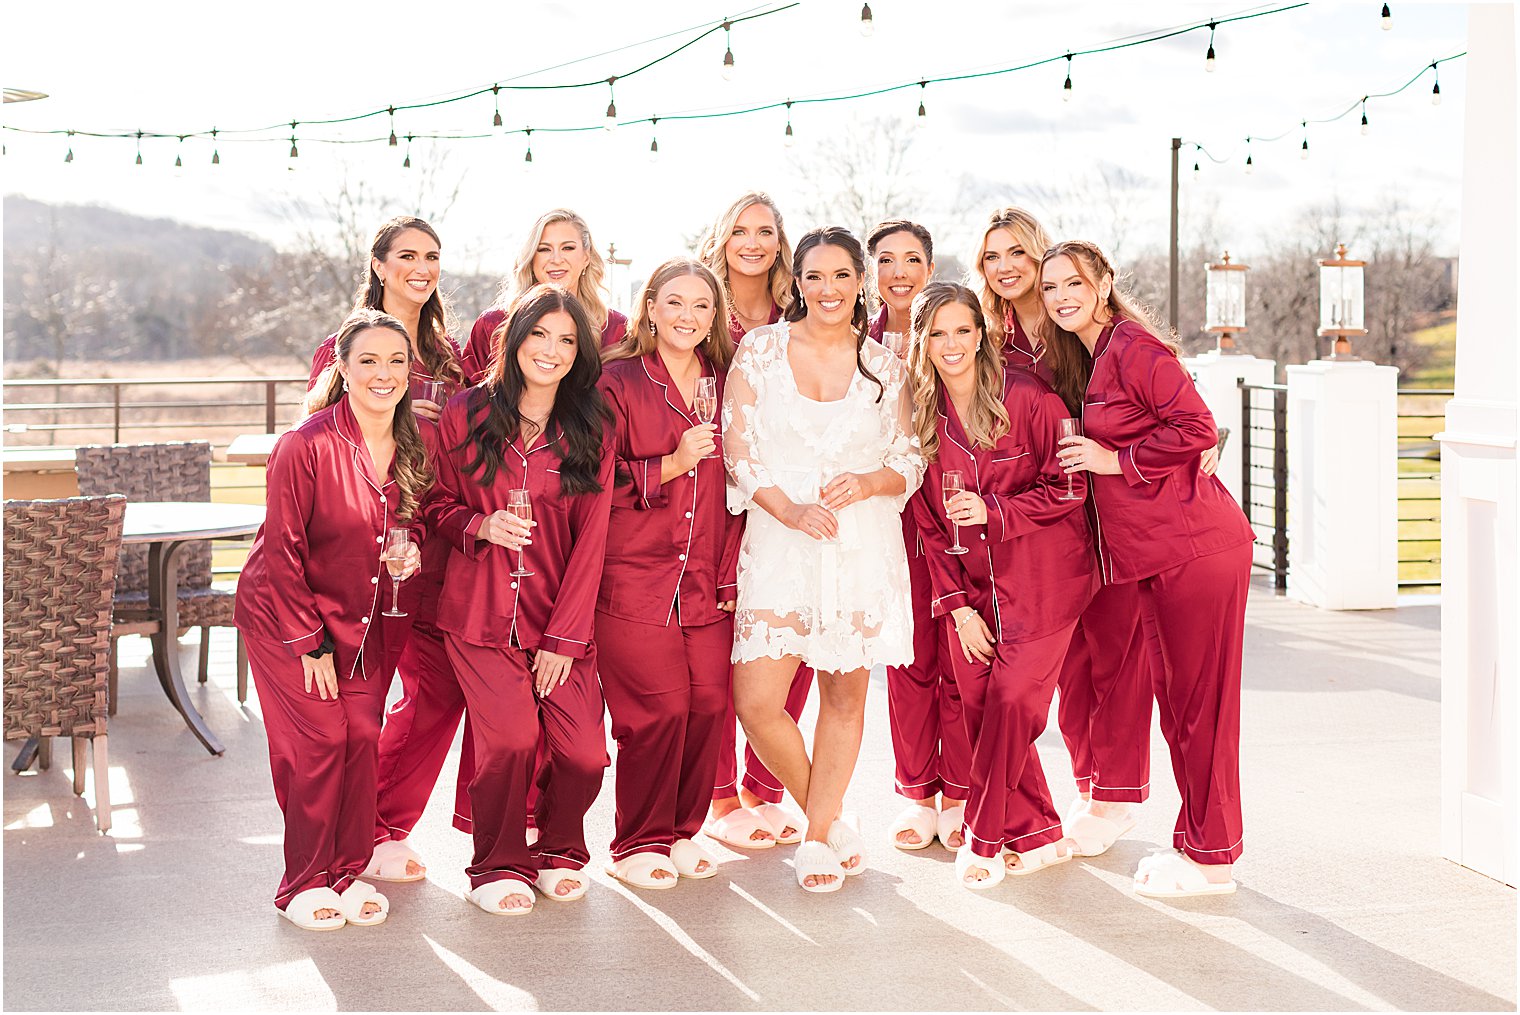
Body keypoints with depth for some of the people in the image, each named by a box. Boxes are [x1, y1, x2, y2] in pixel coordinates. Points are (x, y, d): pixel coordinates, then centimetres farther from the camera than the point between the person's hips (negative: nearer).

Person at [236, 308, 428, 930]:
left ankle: (348, 871, 15)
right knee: (318, 741, -8)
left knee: (363, 737, -1)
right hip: (285, 614, -5)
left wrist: (411, 557, -10)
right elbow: (282, 552, -16)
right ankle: (306, 880, 7)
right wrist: (310, 643, -15)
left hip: (369, 619, 5)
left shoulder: (415, 448, -3)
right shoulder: (306, 446, -21)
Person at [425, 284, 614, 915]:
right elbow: (438, 505, 12)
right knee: (511, 735, -18)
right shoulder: (465, 414, 3)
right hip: (478, 613, -1)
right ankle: (498, 865, 7)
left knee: (584, 751, -11)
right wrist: (481, 525, -11)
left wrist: (564, 636, -6)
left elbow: (589, 540, 1)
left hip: (559, 614, 1)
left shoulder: (590, 434, 4)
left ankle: (558, 850, 20)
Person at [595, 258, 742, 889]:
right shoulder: (618, 382, 1)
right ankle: (638, 844, 9)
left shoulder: (725, 385, 13)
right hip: (634, 577, -4)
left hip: (708, 581, 4)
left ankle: (681, 831, 18)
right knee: (660, 707, -9)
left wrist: (732, 571, 8)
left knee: (710, 703, -1)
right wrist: (670, 466, -14)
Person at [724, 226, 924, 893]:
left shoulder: (882, 367, 7)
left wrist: (867, 482, -12)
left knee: (845, 694, 5)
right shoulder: (760, 350, 3)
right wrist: (791, 509, -14)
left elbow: (911, 459, 9)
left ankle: (818, 837, 22)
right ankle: (829, 819, 16)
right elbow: (737, 449, -1)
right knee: (756, 701, -8)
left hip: (864, 545, 1)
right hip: (778, 543, -1)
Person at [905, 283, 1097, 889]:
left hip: (1040, 580, -5)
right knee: (980, 707, 1)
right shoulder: (922, 417, 3)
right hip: (971, 585, 5)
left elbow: (1068, 489, -8)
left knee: (1012, 700, -12)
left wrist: (993, 511, -20)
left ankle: (984, 840, 3)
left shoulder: (1028, 399, -11)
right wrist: (957, 606, 1)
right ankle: (1038, 836, 17)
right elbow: (930, 523, 7)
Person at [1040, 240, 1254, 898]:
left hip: (1195, 548, -10)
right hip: (1161, 554, 10)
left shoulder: (1134, 348, -11)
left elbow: (1196, 428, -18)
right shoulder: (1087, 361, 18)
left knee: (1199, 702, -3)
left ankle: (1211, 860, 6)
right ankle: (1199, 843, 23)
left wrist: (1113, 459, -12)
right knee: (1176, 702, 14)